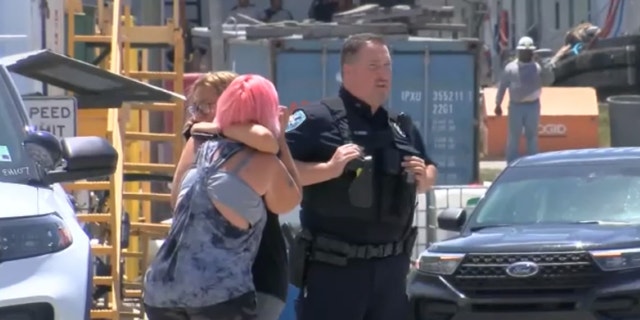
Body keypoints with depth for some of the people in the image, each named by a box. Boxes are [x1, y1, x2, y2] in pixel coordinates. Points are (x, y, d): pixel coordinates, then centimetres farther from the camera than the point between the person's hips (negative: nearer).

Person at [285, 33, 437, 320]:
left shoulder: (401, 127, 15)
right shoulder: (317, 118, -8)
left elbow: (429, 173, 26)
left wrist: (424, 177, 3)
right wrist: (329, 169, -27)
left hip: (390, 265, 7)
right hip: (333, 266, -7)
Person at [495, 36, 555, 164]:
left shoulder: (538, 67, 2)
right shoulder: (510, 68, 1)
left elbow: (548, 81, -8)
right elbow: (502, 86, 5)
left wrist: (546, 67, -21)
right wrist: (498, 104, 4)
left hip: (533, 106, 1)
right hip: (516, 106, -1)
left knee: (532, 136, 8)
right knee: (513, 137, 2)